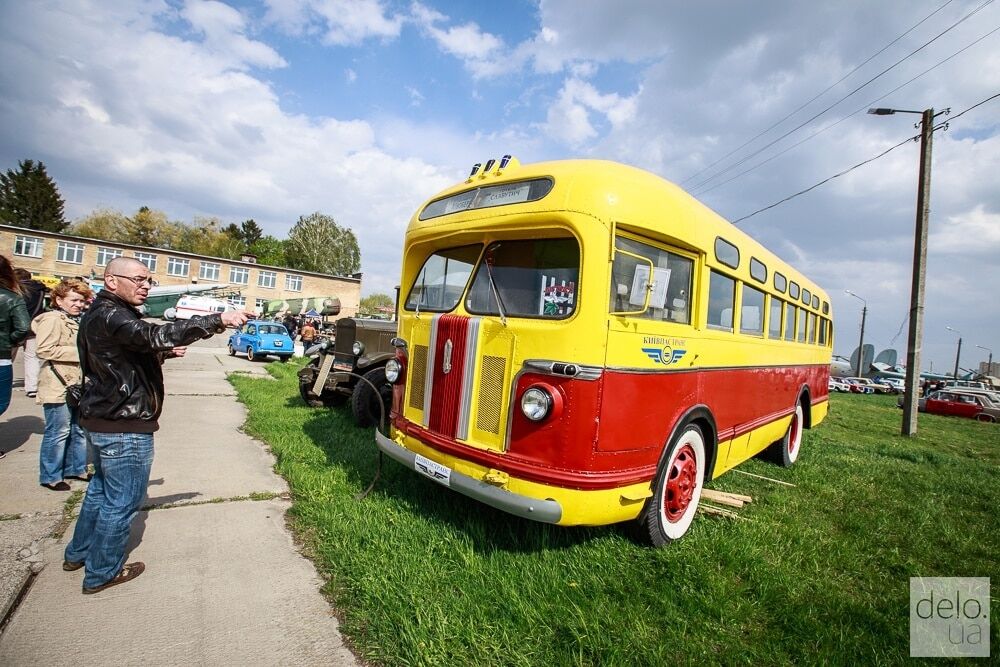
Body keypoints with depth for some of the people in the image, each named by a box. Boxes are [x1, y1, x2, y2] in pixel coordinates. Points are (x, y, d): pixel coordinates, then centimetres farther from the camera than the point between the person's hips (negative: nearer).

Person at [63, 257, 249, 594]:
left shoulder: (99, 314, 12)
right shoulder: (110, 316, -22)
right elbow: (156, 335, -40)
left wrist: (163, 353, 4)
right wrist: (218, 320, -45)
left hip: (102, 420, 11)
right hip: (124, 427, -11)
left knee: (101, 488, 26)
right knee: (121, 501, 5)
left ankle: (78, 553, 42)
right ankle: (101, 573, 20)